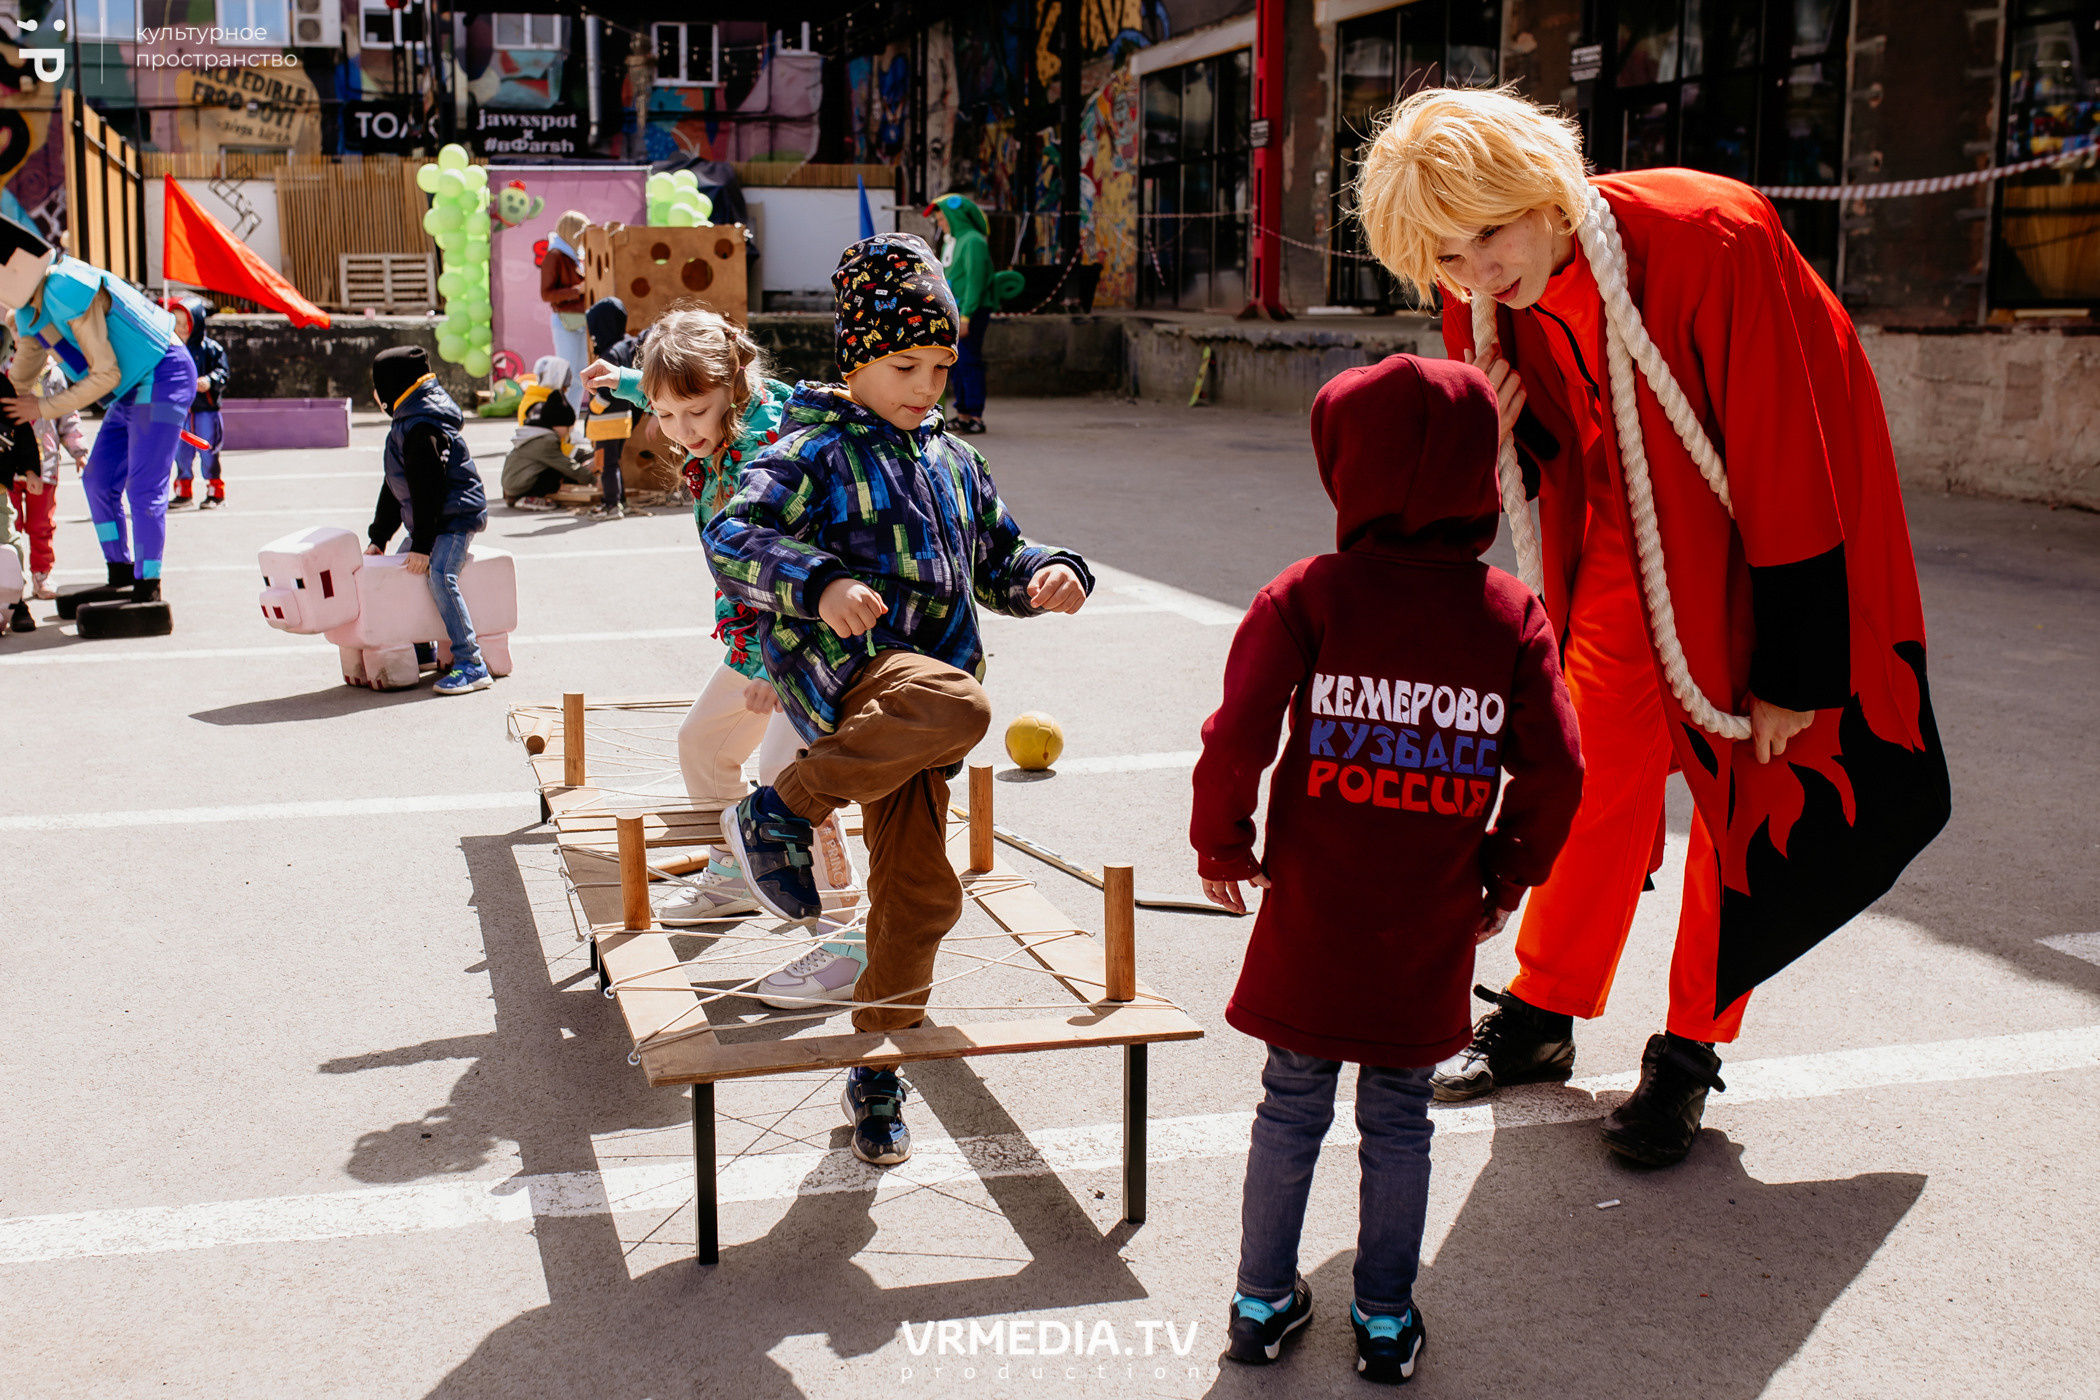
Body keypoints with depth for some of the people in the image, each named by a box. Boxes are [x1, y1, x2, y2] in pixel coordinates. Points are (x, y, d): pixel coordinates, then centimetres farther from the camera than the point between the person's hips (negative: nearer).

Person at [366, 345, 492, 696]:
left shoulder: (422, 428, -18)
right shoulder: (405, 423, 17)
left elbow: (428, 488, -22)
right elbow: (395, 487, 22)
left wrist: (422, 545, -23)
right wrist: (378, 537, 21)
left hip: (456, 516, -11)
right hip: (431, 520, 11)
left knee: (439, 577, -26)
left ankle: (472, 666, -28)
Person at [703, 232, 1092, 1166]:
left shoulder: (954, 461, 18)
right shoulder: (814, 453, -3)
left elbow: (996, 560, 27)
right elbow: (732, 537, -16)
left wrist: (1047, 576, 4)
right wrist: (820, 586, -33)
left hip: (913, 693, 7)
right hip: (841, 667, -6)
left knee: (919, 893, 6)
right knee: (956, 705, -38)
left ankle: (877, 1068, 24)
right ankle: (780, 812, -21)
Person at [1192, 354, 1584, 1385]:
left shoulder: (1307, 595, -10)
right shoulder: (1512, 614, -4)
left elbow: (1236, 737, -15)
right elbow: (1555, 775, -4)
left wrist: (1223, 848, 1)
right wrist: (1505, 877, 11)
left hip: (1308, 923, -1)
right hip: (1431, 936, 1)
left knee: (1291, 1112, 15)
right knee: (1399, 1124, 15)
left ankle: (1263, 1304, 27)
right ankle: (1386, 1321, 26)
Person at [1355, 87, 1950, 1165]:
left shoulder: (1712, 240, -32)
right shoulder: (1487, 303, -14)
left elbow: (1784, 464, -26)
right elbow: (1537, 464, 2)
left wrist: (1793, 671, -22)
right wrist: (1496, 441, -24)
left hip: (1773, 521, -4)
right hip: (1636, 528, 4)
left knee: (1745, 781, 0)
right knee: (1599, 752, 1)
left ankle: (1689, 1050, 13)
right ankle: (1544, 1013, 16)